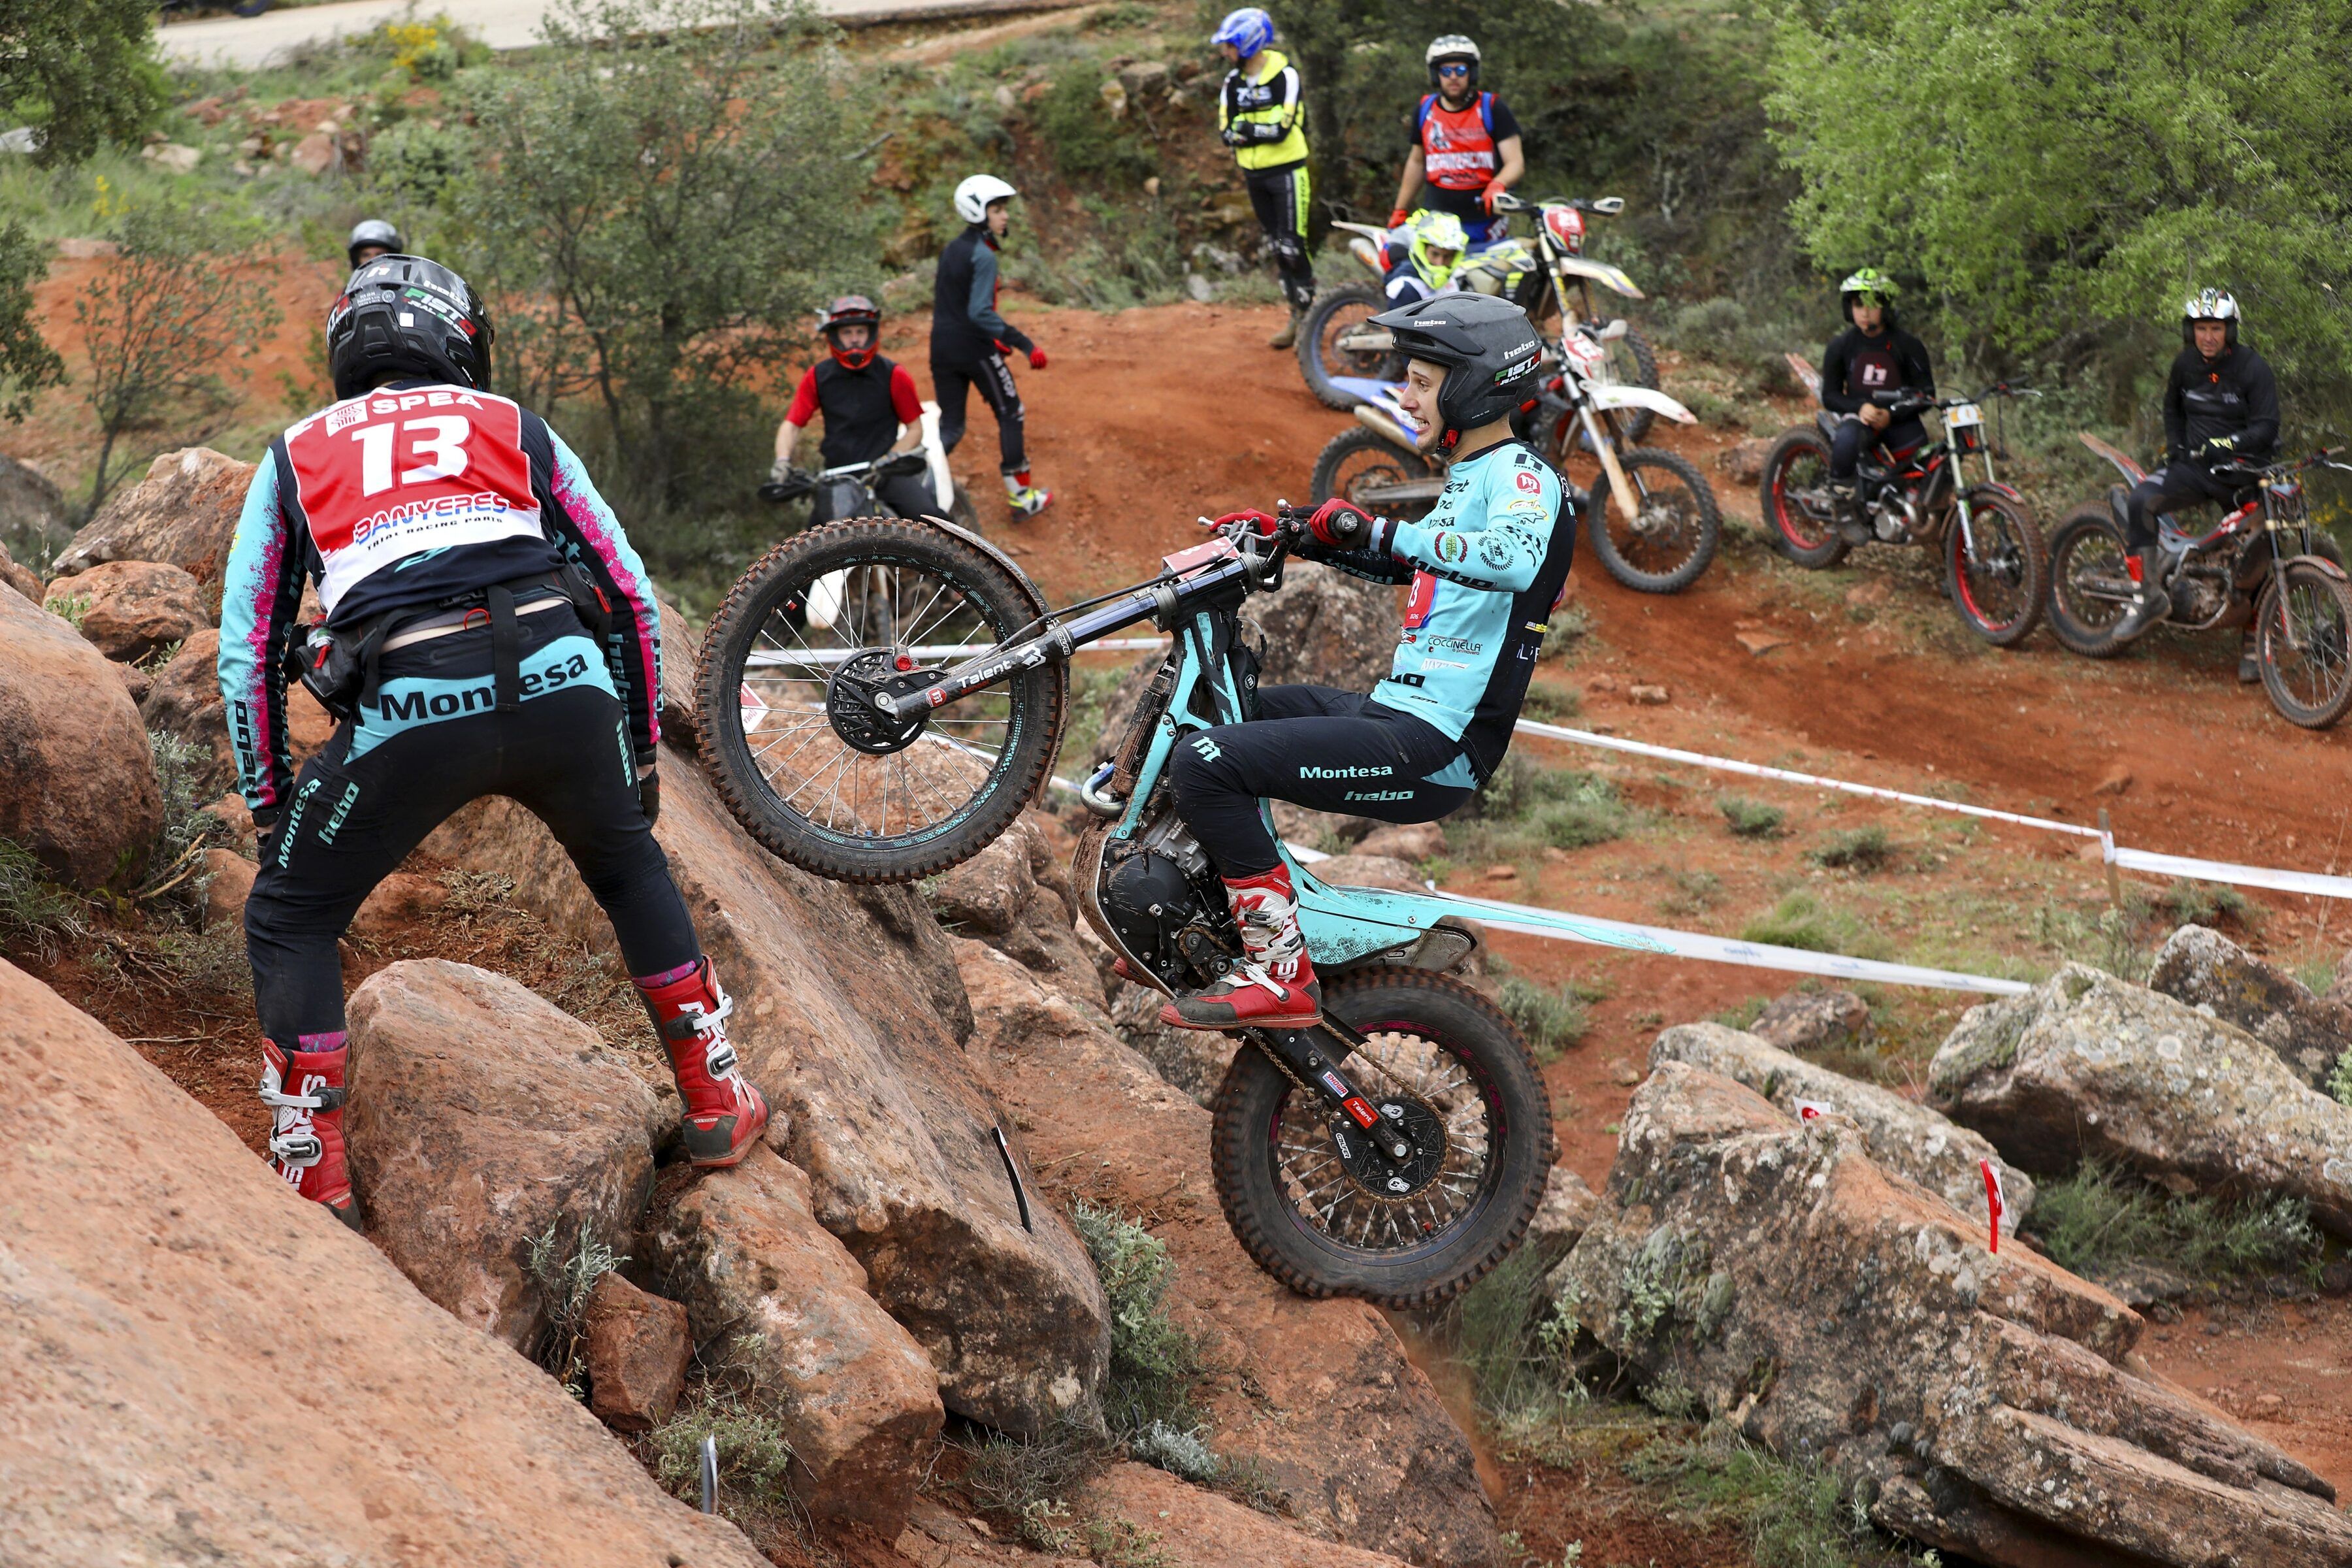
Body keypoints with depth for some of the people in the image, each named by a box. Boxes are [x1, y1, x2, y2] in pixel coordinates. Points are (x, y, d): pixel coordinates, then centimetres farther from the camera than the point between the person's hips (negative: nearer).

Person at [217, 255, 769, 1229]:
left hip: (409, 707, -2)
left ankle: (313, 1178, 11)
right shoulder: (515, 429, 26)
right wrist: (641, 749, 34)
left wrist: (268, 807, 29)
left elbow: (246, 652, 22)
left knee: (289, 922, 19)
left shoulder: (295, 457, 25)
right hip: (560, 675, 2)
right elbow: (629, 592, 24)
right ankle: (717, 1101, 34)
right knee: (632, 870, 31)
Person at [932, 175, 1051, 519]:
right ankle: (1020, 496, 13)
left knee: (949, 427, 13)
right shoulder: (983, 256, -16)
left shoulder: (950, 250, 11)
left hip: (942, 347, 8)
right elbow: (980, 311, -25)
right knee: (1010, 415, 9)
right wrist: (1025, 344, -26)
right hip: (974, 348, -8)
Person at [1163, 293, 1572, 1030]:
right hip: (1398, 712, 11)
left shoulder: (1519, 472, -11)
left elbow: (1516, 559, -34)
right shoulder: (1474, 477, 19)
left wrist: (1382, 531, -34)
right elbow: (1407, 562, 37)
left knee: (1206, 763, -23)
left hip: (1427, 747, -11)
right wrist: (1292, 535, 26)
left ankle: (1281, 976, -19)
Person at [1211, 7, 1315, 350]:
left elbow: (1282, 129, -20)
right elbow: (1227, 131, -1)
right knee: (1276, 247, 10)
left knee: (1293, 246, -8)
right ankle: (1295, 316, 17)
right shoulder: (1233, 82, 7)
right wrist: (1262, 133, -16)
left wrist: (1247, 130, -11)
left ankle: (1307, 315, 0)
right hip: (1254, 174, 6)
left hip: (1286, 171, -6)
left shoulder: (1285, 76, -12)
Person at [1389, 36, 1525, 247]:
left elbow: (1516, 162, -9)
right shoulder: (1425, 110, 8)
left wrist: (1498, 185, -31)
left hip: (1486, 221, -2)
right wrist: (1400, 211, 22)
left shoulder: (1491, 109, -3)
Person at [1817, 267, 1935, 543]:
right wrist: (1860, 407, -16)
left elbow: (1926, 394, -2)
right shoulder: (1841, 346, 2)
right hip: (1858, 416, 0)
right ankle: (1845, 510, -24)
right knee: (1846, 440, -38)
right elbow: (1830, 396, 5)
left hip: (1898, 420, 1)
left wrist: (1891, 414, -19)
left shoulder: (1907, 345, -2)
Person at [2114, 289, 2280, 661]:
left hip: (2242, 469, -3)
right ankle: (2149, 597, -21)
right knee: (2140, 500, -24)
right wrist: (2175, 445, 10)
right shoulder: (2186, 364, 6)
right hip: (2194, 464, 3)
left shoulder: (2252, 367, -8)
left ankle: (2253, 645, 12)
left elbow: (2267, 427, -13)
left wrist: (2226, 445, -27)